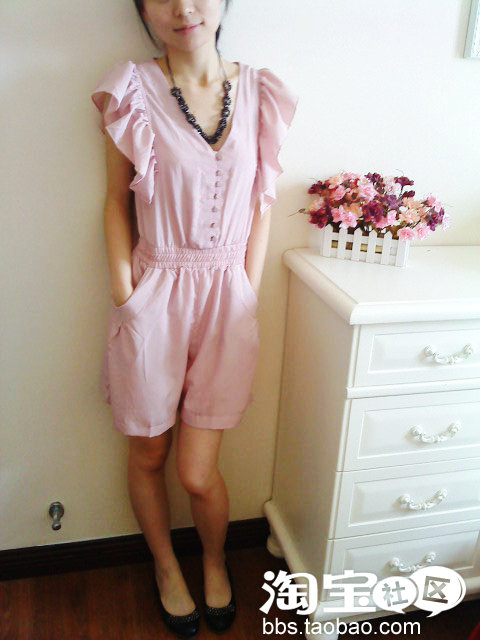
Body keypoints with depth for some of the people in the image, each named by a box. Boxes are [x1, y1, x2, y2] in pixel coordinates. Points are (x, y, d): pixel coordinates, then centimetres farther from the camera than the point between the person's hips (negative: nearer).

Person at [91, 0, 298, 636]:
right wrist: (125, 296, -5)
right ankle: (166, 564, 43)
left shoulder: (258, 93, 3)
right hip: (155, 292, 0)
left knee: (198, 473, 4)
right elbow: (116, 202, 1)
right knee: (147, 453, 14)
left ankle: (215, 559, 38)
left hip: (228, 296, 1)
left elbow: (262, 203, 5)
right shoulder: (132, 91, -3)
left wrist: (246, 295, 0)